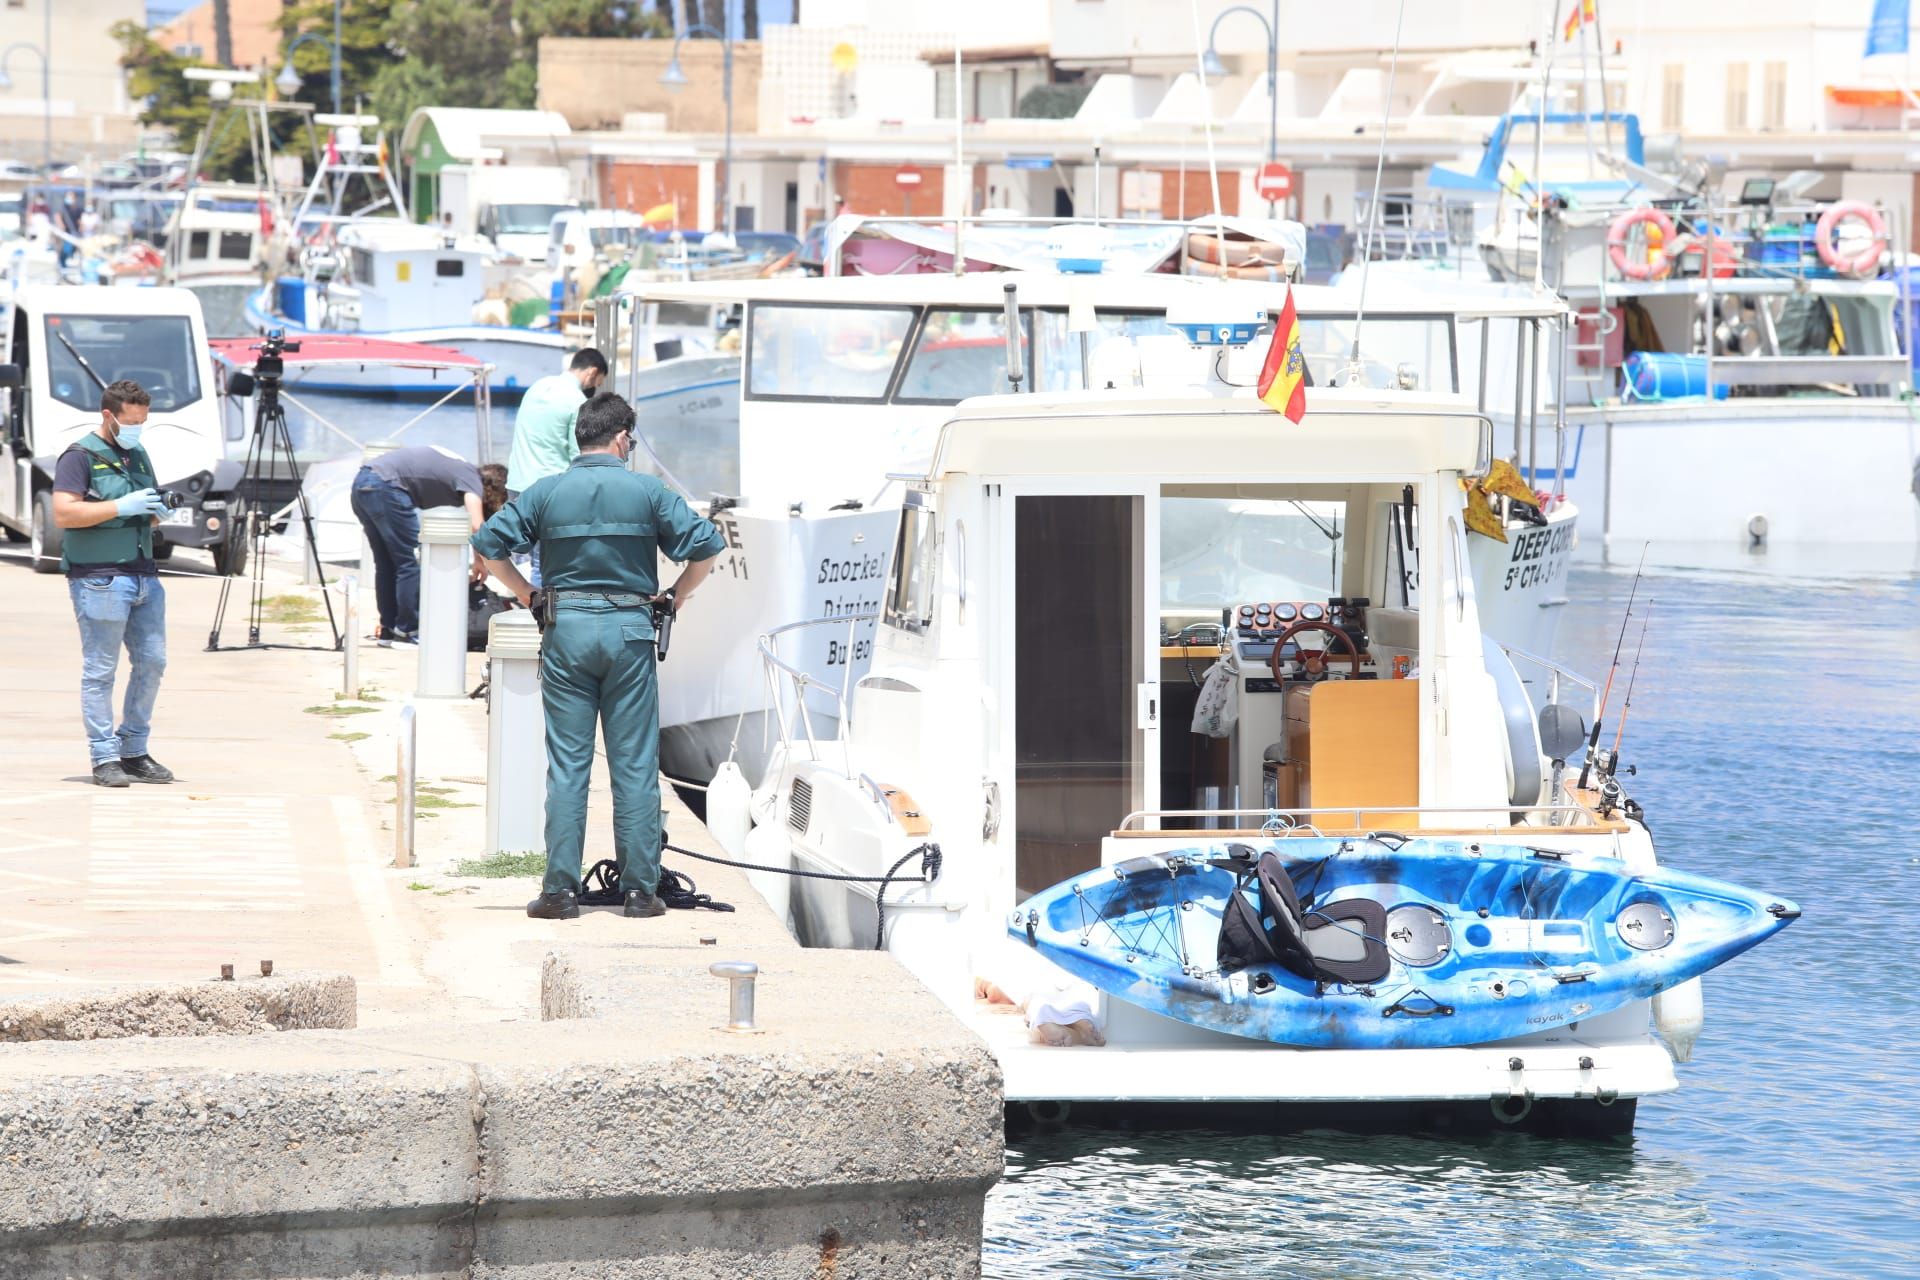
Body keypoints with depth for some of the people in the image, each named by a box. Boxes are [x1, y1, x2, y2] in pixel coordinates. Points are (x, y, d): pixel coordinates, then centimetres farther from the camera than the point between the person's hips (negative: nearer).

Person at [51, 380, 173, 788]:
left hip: (143, 576, 8)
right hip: (99, 580, -8)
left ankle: (134, 751, 16)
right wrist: (121, 507, -20)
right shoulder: (80, 457, -6)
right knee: (100, 670, -4)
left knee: (151, 662, 6)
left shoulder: (138, 456, 18)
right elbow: (63, 513, -17)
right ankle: (104, 759, -2)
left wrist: (157, 512, 5)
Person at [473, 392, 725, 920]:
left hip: (566, 629, 1)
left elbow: (489, 544, 2)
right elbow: (706, 545, -4)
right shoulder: (647, 491, -1)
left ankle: (561, 888, 0)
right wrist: (677, 595, 10)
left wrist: (529, 596, 10)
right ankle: (639, 889, 4)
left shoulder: (545, 493, 3)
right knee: (635, 763, 4)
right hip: (629, 630, -1)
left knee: (566, 763, 4)